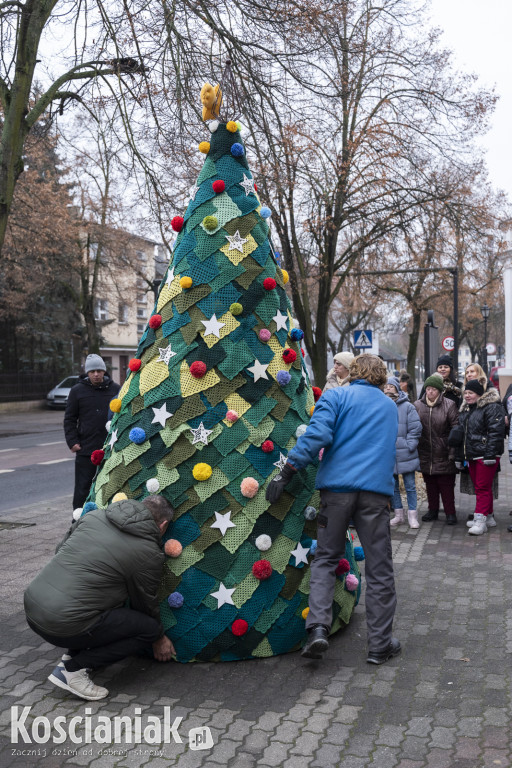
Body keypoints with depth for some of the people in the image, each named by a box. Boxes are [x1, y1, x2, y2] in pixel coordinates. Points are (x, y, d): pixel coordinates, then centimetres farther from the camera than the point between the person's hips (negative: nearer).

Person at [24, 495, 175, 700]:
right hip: (65, 626, -8)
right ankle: (73, 668, -2)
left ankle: (73, 653, 16)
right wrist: (160, 639, 28)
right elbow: (145, 603, 8)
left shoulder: (94, 516, 10)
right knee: (149, 629, 3)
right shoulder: (150, 553, -5)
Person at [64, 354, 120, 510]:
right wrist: (72, 441, -6)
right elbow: (69, 419, 4)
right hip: (85, 449, -2)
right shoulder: (77, 390, 0)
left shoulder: (115, 389, 4)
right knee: (82, 489, 3)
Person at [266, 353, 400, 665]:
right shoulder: (390, 406, 20)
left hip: (337, 485, -2)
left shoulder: (337, 396, 5)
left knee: (325, 559, 11)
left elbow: (318, 433, -11)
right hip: (377, 488, 2)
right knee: (379, 568, 9)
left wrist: (287, 470, -10)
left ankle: (318, 628, -2)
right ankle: (380, 644, 15)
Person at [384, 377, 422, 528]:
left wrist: (409, 445, -11)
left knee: (410, 486, 3)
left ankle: (412, 516, 13)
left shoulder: (407, 407, -5)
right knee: (393, 486, 12)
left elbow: (415, 428, -4)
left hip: (405, 454, -3)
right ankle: (399, 515, 24)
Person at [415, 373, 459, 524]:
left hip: (443, 455, -3)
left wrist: (452, 451, -10)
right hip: (425, 455, 3)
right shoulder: (417, 405, 1)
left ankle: (450, 513, 15)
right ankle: (433, 510, 27)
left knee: (446, 485, 4)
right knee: (430, 484, 14)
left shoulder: (449, 405, -7)